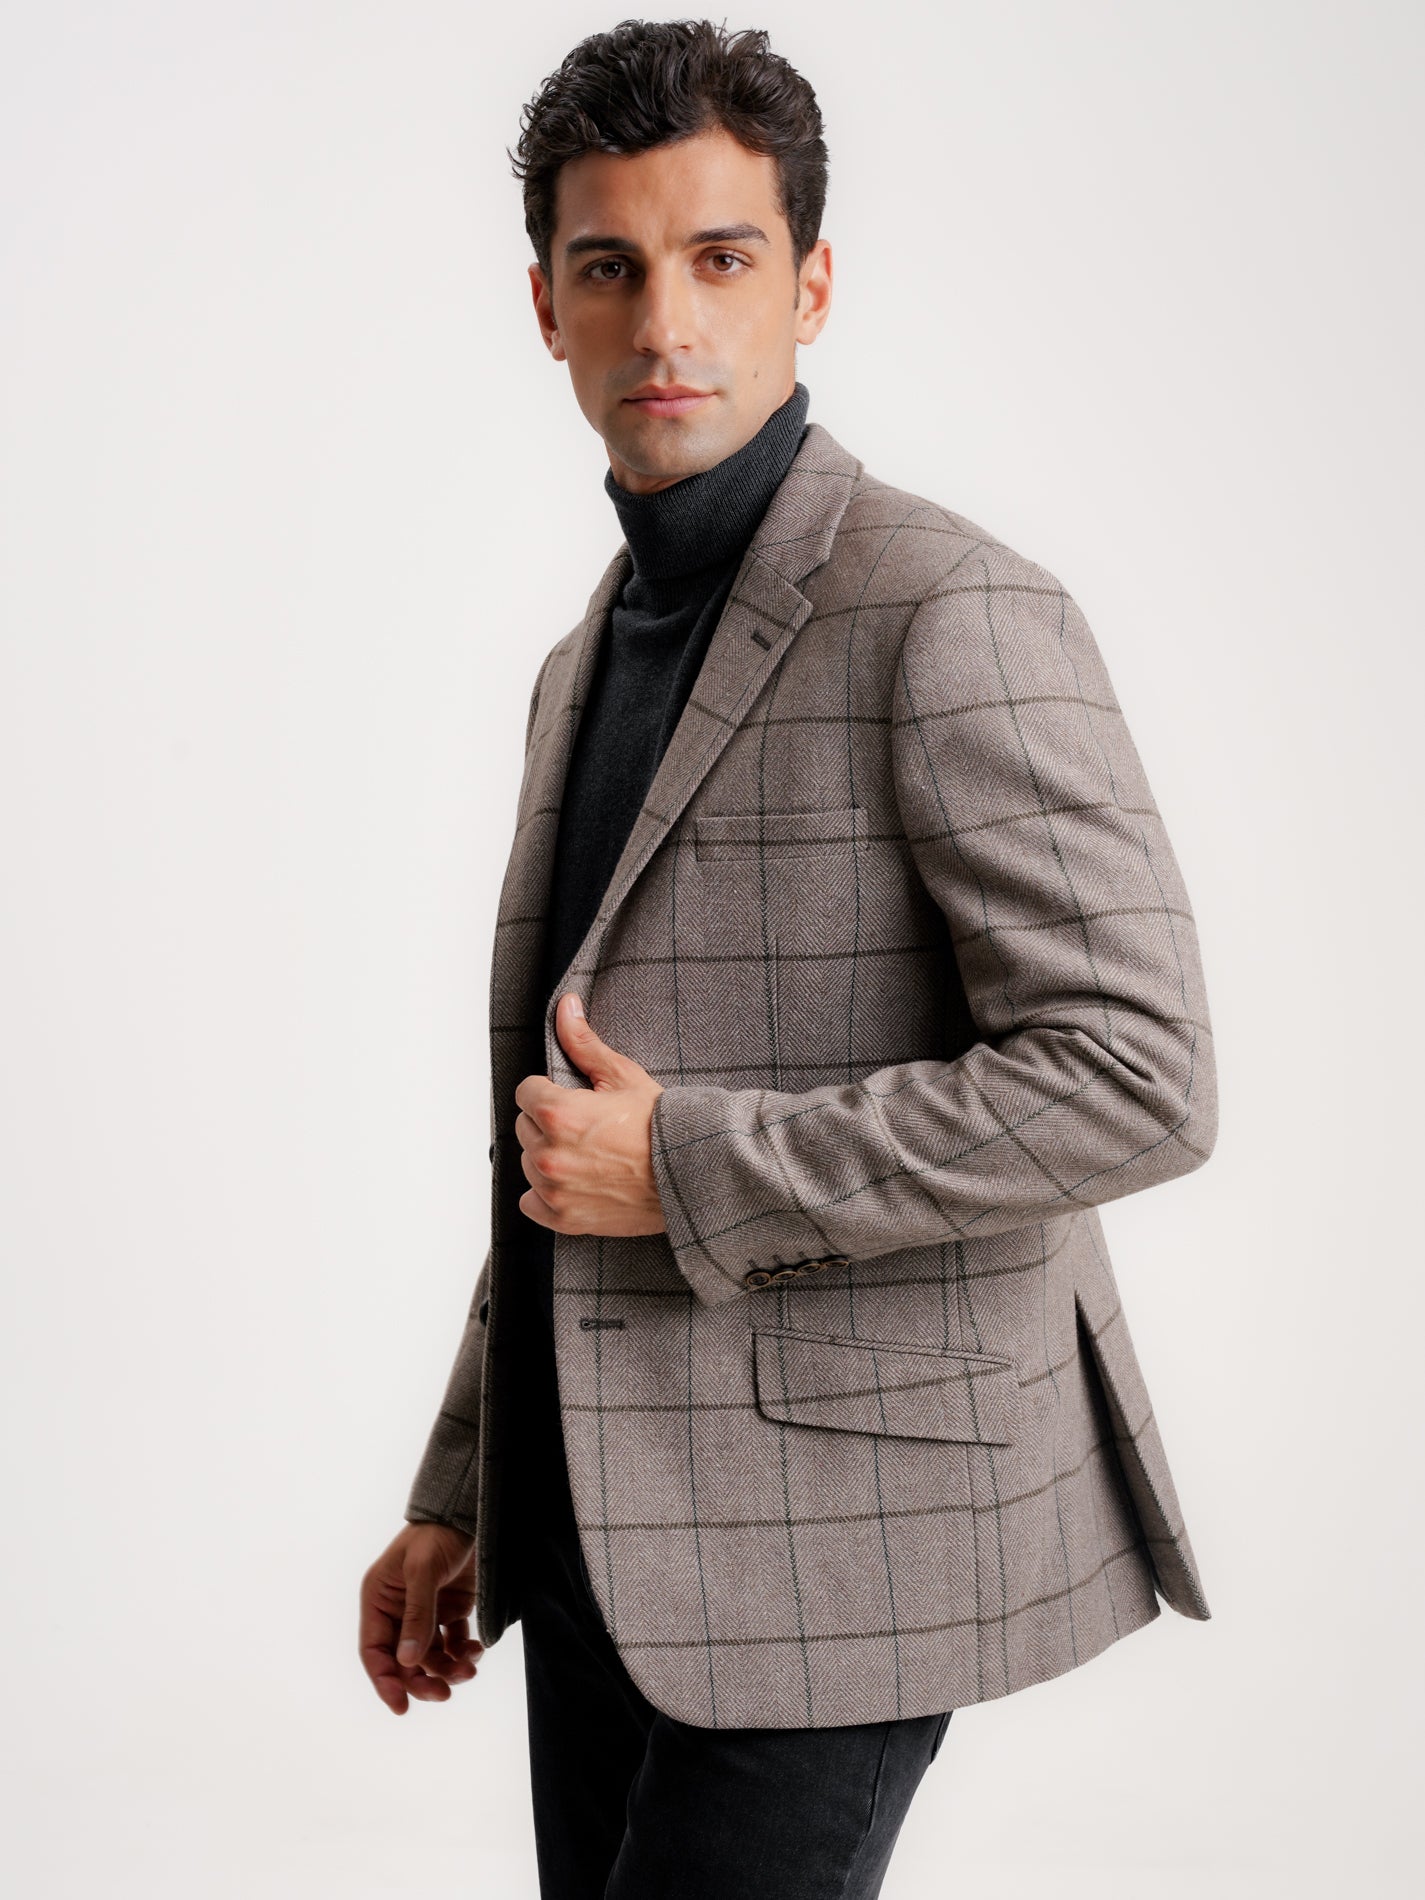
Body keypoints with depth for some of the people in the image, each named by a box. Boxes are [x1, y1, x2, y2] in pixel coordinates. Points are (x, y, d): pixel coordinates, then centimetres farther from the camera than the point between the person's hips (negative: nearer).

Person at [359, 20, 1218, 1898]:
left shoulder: (953, 615, -13)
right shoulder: (591, 666, 13)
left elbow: (1137, 1077, -20)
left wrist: (691, 1166, -18)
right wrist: (459, 1501, 17)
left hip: (837, 1528, -8)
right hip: (616, 1531, 8)